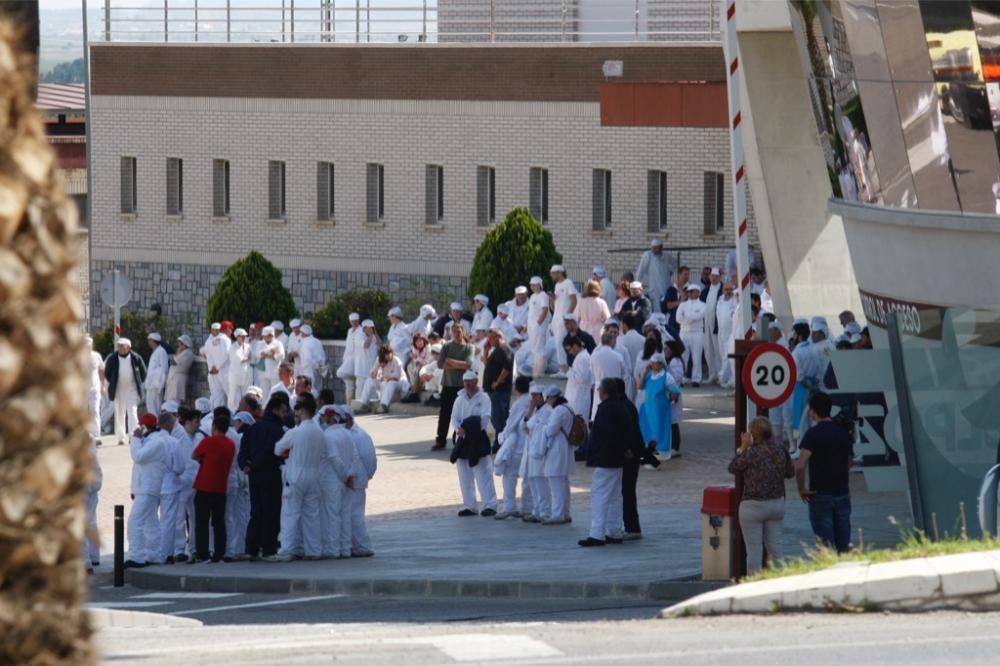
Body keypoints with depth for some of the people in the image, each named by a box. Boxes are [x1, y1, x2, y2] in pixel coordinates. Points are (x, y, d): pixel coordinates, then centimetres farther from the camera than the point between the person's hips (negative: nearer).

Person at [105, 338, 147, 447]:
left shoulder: (136, 358, -5)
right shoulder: (112, 359, -3)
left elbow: (143, 372, 7)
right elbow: (106, 373, 8)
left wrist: (139, 383, 2)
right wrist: (112, 383, 3)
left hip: (132, 390, -2)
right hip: (118, 391, 2)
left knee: (132, 413, -9)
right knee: (119, 414, 8)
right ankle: (120, 438, 14)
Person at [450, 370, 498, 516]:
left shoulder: (483, 399, -2)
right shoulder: (460, 400, 11)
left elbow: (485, 418, -11)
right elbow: (454, 418, 3)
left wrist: (471, 430, -20)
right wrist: (459, 429, -17)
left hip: (478, 440, -5)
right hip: (463, 439, 5)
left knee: (483, 474, -10)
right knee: (465, 475, 7)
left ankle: (489, 505, -11)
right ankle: (470, 506, 14)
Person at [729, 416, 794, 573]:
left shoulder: (751, 453, -20)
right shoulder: (780, 451, -4)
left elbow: (733, 468, -5)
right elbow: (790, 472, 10)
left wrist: (742, 448, -1)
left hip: (753, 506, -5)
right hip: (777, 503, 5)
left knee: (754, 549, 1)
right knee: (775, 545, 14)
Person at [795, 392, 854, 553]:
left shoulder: (813, 434, -13)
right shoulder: (844, 433, 6)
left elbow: (800, 465, -25)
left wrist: (801, 489, -11)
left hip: (821, 496, -5)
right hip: (843, 494, 5)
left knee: (826, 546, -1)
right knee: (844, 545, 10)